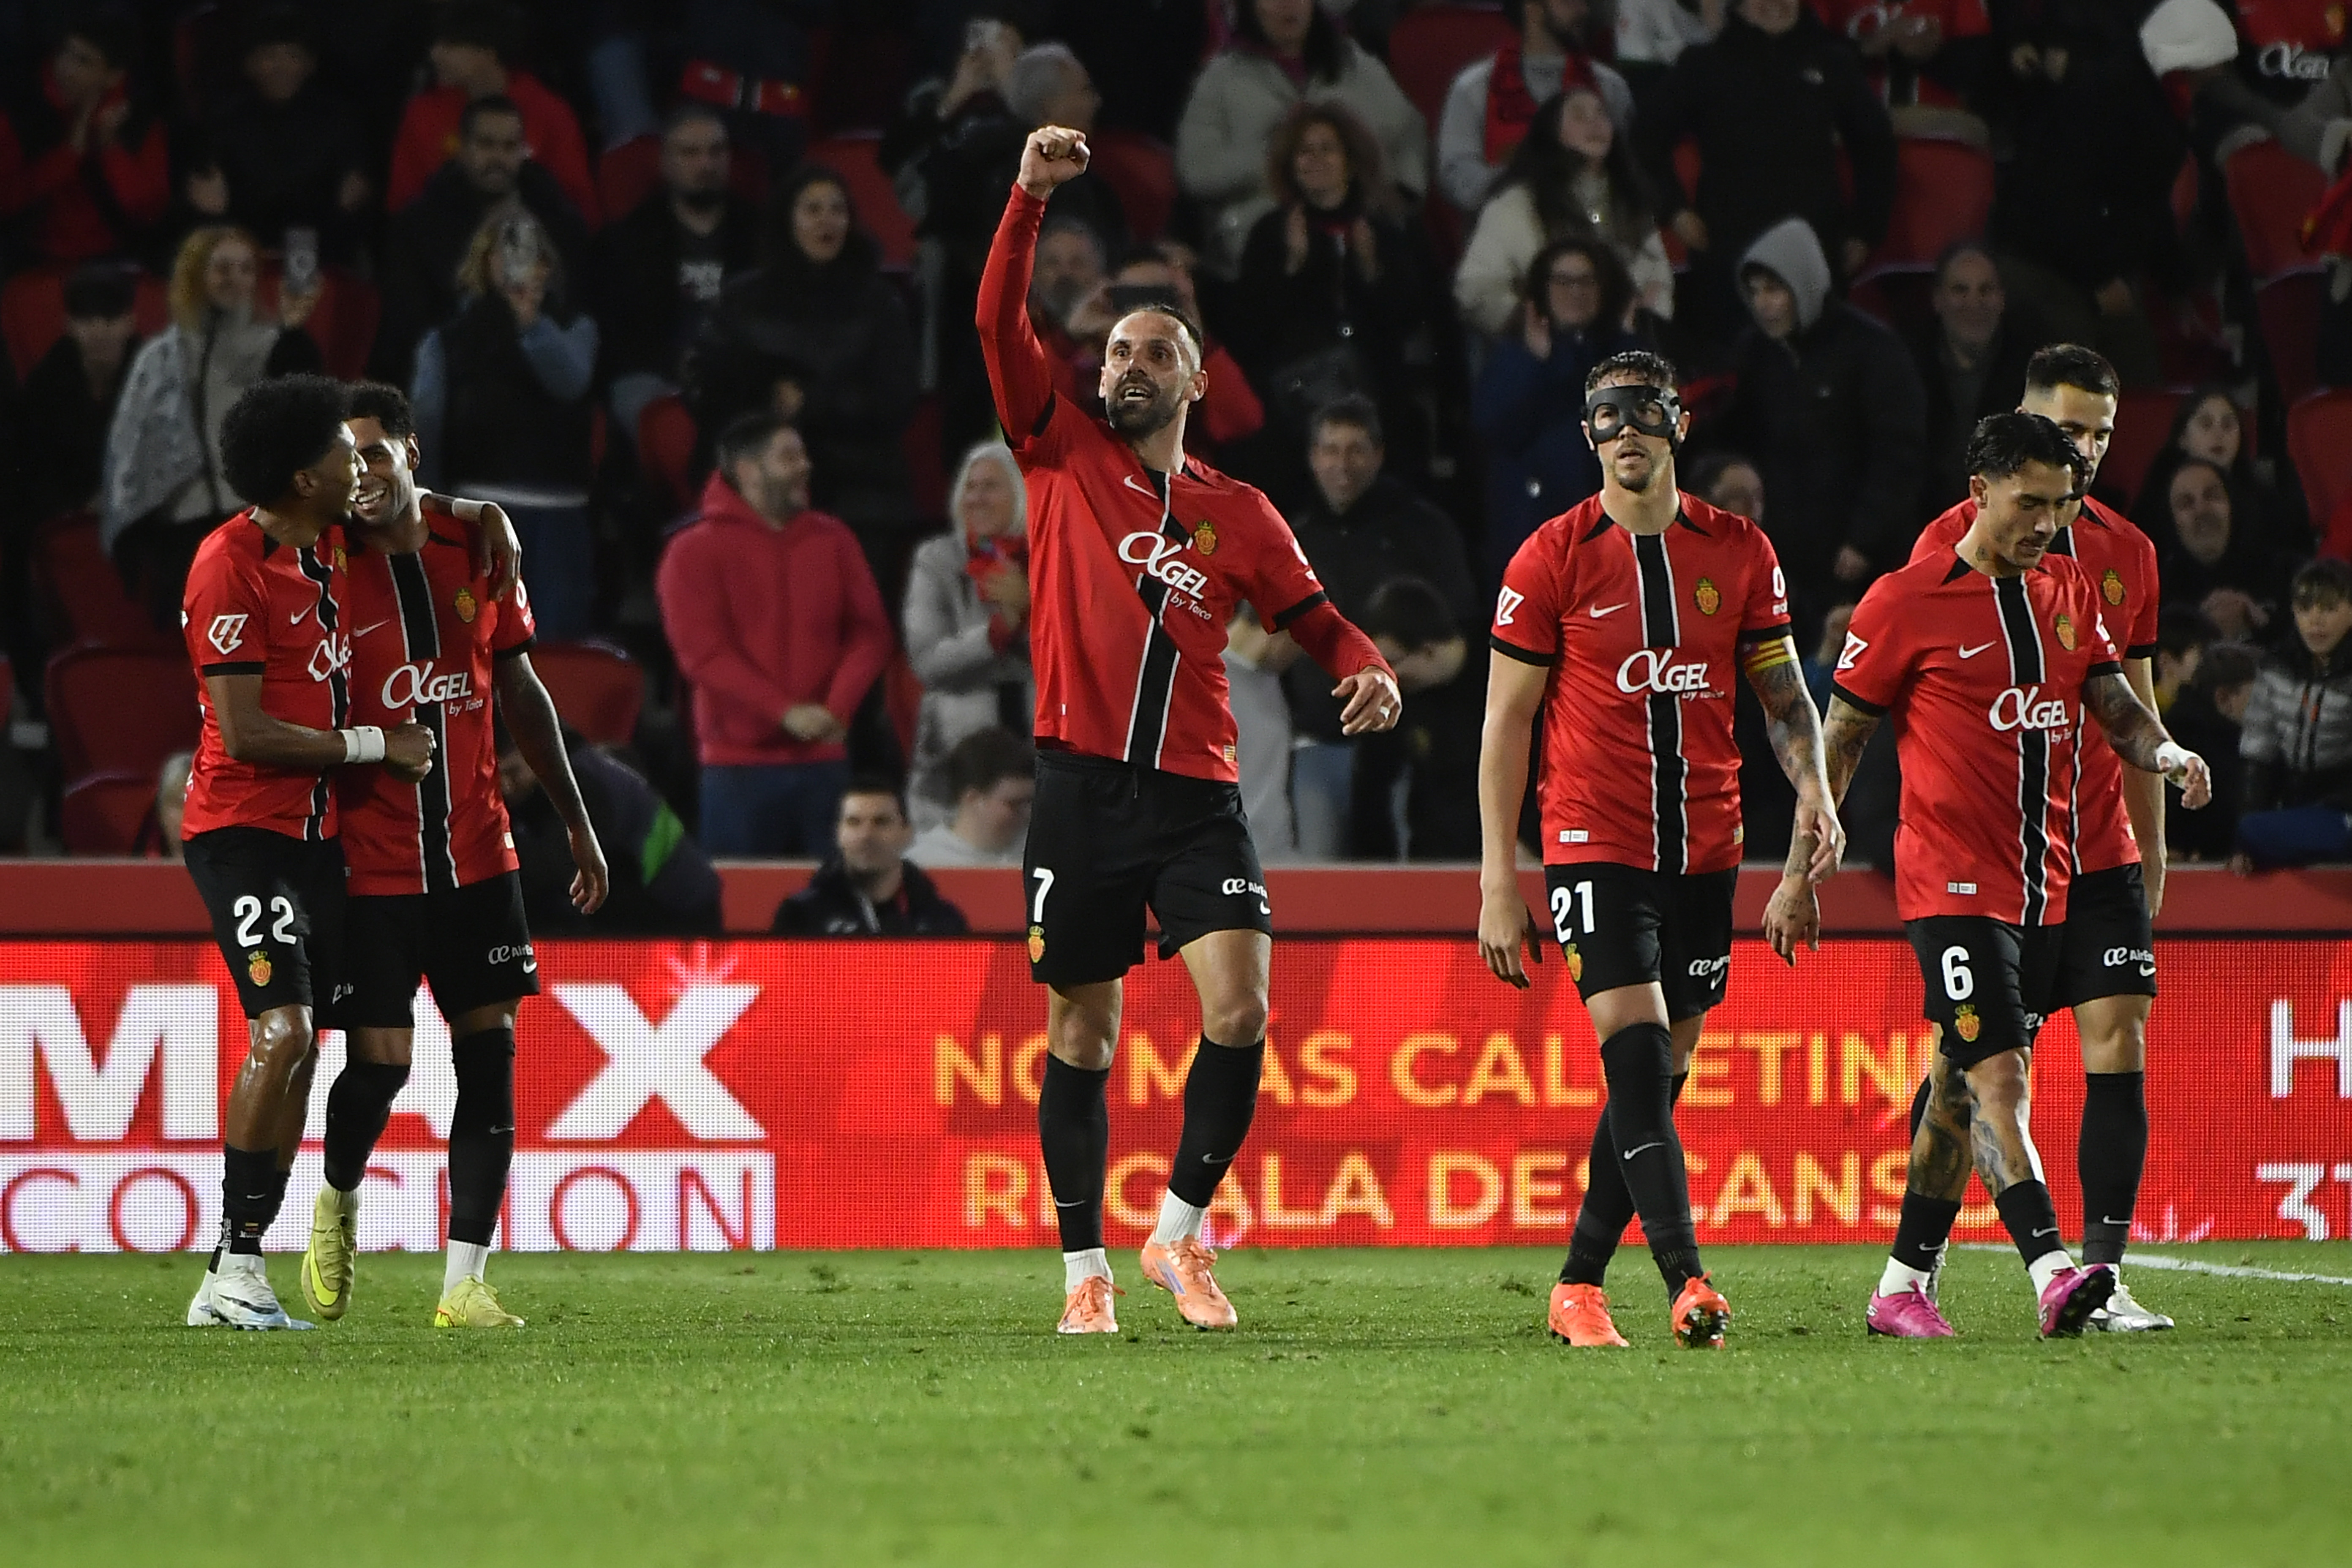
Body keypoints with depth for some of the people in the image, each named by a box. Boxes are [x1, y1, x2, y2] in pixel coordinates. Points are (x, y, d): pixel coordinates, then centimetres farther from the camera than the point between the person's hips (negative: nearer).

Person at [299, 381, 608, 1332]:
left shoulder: (475, 541, 4)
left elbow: (520, 691, 14)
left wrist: (576, 821, 17)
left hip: (476, 850, 4)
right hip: (372, 855, -4)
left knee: (491, 1053, -2)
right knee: (380, 1060, -6)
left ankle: (465, 1281, -1)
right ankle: (339, 1201, 26)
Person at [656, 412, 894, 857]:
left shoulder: (833, 540, 11)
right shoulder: (695, 551, -1)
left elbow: (869, 632, 8)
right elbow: (702, 652, -10)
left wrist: (838, 708, -10)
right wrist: (786, 712, -17)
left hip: (824, 763, 4)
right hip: (741, 766, -4)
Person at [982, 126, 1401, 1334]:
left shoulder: (1238, 513, 13)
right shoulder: (1065, 461, 7)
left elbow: (1312, 617, 16)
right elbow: (1001, 326, -1)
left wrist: (1368, 672, -5)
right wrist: (1029, 197, -10)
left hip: (1197, 797, 1)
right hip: (1083, 783, -1)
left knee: (1240, 1007, -14)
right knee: (1082, 1029, 3)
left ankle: (1179, 1232, 1)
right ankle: (1084, 1265, 12)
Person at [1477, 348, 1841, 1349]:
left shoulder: (1739, 552, 6)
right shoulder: (1552, 560, -3)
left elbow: (1784, 695, 13)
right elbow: (1506, 722, 0)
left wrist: (1812, 791, -7)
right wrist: (1498, 881, -4)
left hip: (1706, 849, 4)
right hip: (1595, 843, -4)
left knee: (1658, 1075, 7)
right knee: (1637, 1056, -18)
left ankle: (1578, 1288, 18)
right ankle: (1686, 1280, -26)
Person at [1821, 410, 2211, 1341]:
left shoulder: (2071, 592, 12)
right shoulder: (1905, 604, -5)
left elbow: (2115, 706, 13)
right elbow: (1841, 736, 0)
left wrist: (2165, 753, -10)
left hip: (2048, 886, 6)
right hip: (1952, 886, -6)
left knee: (1961, 1084, 10)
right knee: (1998, 1077, -16)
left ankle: (1904, 1284, 16)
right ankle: (2052, 1274, -26)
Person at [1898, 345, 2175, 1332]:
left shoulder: (2127, 553, 12)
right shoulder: (1955, 539, -3)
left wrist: (2151, 847, 18)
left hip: (2101, 853, 4)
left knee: (2119, 1045, -6)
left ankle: (2104, 1280, -5)